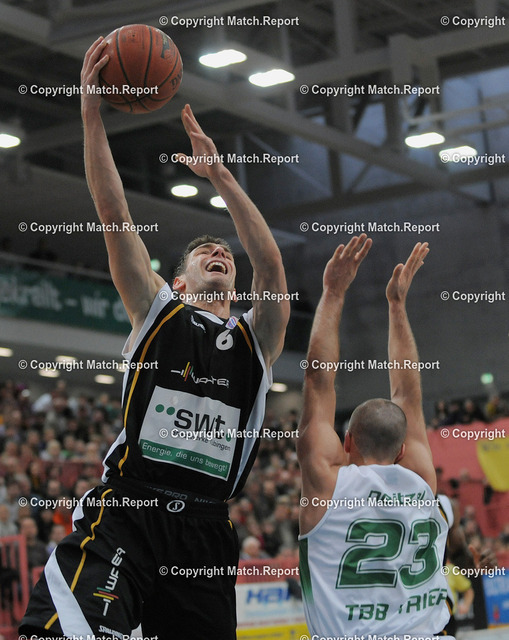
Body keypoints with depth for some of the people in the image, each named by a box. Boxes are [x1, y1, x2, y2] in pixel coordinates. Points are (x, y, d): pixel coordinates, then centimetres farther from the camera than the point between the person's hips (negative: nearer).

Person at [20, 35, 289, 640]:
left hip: (204, 529, 3)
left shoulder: (256, 337, 19)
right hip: (123, 514, -3)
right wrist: (91, 112, 0)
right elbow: (114, 217, 7)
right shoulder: (156, 311, 16)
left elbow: (271, 263, 3)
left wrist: (218, 173, -1)